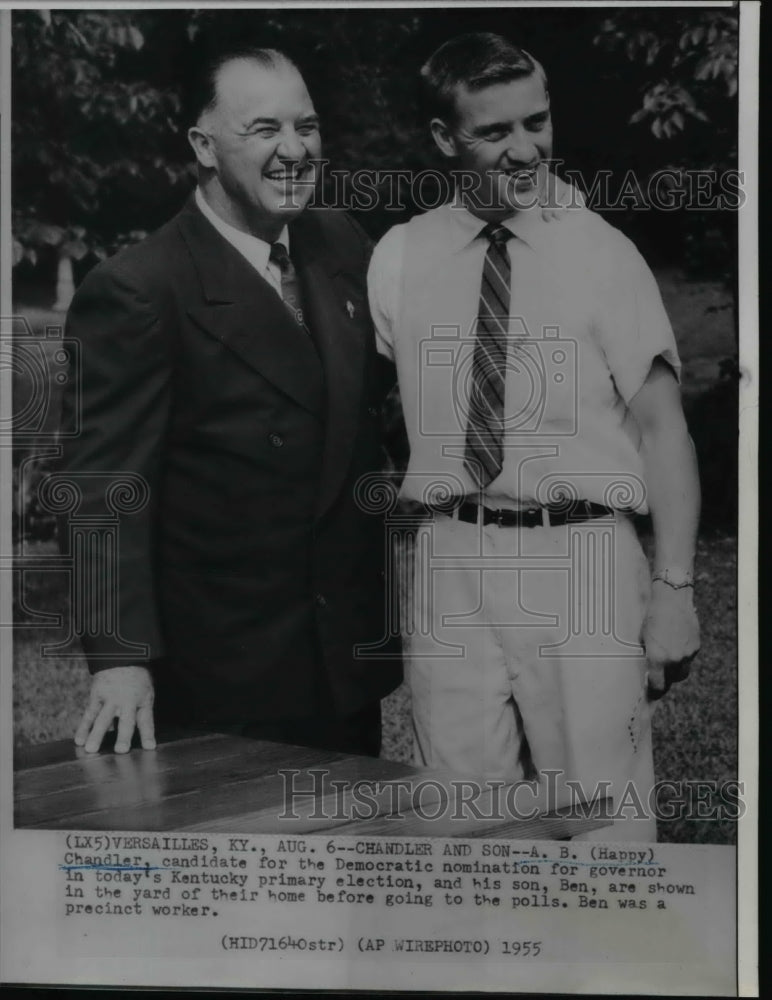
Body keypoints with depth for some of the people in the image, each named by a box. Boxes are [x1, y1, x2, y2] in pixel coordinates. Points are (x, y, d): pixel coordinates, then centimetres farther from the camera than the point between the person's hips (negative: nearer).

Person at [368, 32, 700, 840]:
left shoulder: (601, 251, -1)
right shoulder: (399, 259, 7)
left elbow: (661, 425, -3)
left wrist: (673, 588, -9)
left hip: (579, 560, -2)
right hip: (451, 563, 3)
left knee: (603, 821, 2)